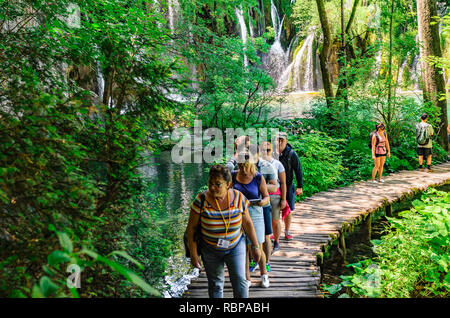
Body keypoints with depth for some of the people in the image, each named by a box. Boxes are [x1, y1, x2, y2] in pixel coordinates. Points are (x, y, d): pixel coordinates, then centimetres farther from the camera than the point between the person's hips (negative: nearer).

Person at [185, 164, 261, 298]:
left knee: (239, 281, -4)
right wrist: (193, 253, -9)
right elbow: (192, 227, -10)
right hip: (210, 250, 0)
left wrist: (255, 246, 2)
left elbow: (247, 223, -2)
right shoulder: (201, 201, -18)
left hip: (236, 247, 1)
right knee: (215, 284, 12)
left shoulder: (239, 198, -13)